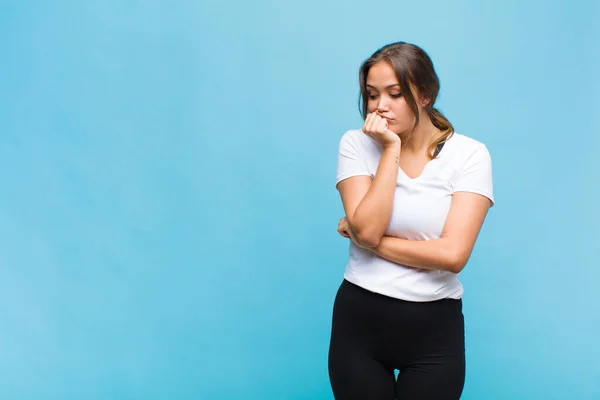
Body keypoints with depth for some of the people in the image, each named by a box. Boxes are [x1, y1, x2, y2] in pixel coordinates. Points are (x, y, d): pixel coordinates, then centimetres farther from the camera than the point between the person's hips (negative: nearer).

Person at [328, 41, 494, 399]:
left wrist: (373, 240, -12)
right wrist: (391, 149, -16)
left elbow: (453, 255, -17)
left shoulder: (470, 154, -7)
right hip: (359, 320, 1)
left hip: (433, 329, -1)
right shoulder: (356, 144, -3)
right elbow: (367, 230, -17)